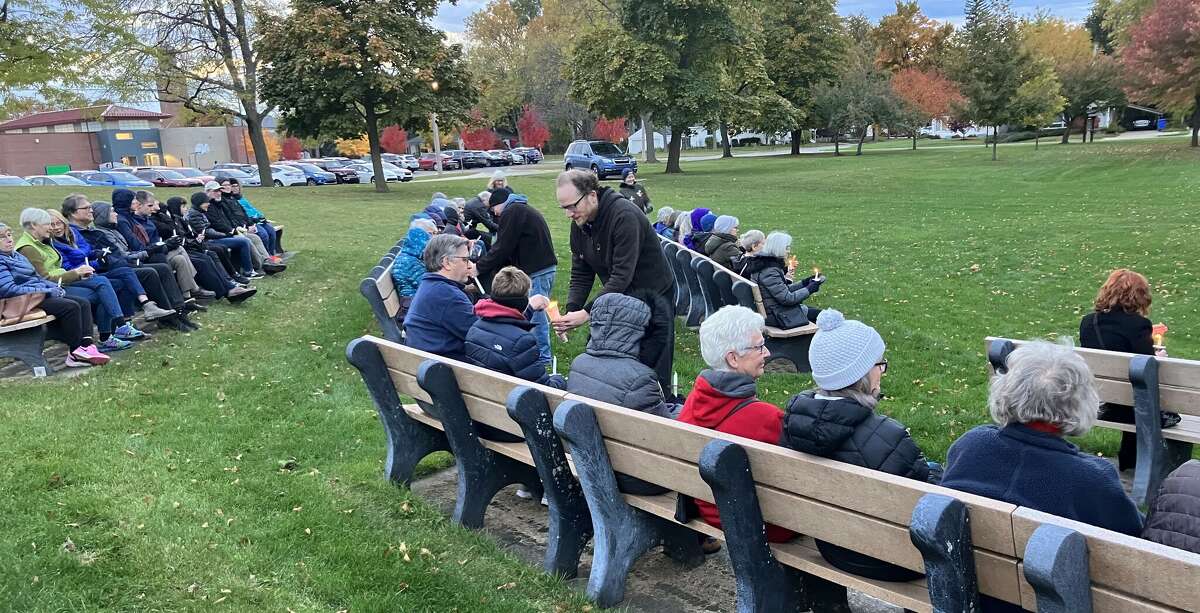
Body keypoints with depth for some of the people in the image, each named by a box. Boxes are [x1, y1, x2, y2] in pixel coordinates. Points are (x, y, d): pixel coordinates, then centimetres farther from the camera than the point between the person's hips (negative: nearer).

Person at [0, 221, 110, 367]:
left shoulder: (16, 255, 21)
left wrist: (55, 287, 5)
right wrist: (48, 291, -17)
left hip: (41, 293, 9)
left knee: (84, 303, -6)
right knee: (71, 307, -25)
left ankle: (87, 344, -21)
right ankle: (75, 354, -18)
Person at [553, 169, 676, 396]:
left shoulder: (624, 216, -26)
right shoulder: (579, 224, -1)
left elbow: (622, 275, -30)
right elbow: (581, 275, 0)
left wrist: (586, 313, -31)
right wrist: (571, 311, -16)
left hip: (652, 297, -7)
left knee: (653, 371, -4)